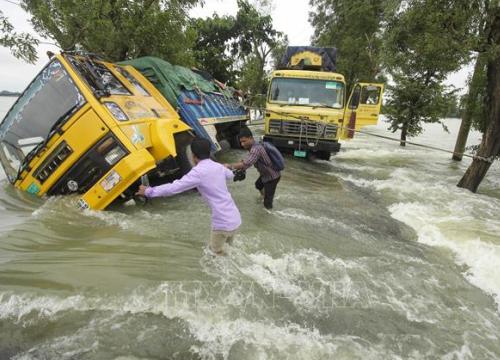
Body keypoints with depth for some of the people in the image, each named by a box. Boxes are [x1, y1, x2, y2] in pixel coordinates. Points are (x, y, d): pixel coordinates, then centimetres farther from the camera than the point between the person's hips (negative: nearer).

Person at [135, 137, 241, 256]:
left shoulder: (198, 172, -15)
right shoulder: (219, 166, 8)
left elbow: (173, 188, -16)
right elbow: (230, 175, 31)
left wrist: (149, 191, -4)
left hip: (223, 223, -7)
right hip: (235, 218, 7)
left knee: (216, 252, 17)